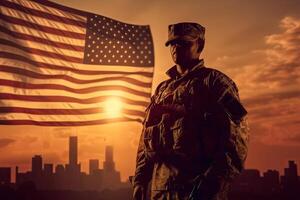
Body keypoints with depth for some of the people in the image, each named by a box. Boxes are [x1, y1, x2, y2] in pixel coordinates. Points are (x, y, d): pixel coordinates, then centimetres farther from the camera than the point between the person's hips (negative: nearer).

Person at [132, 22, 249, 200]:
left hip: (199, 185, -6)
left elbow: (237, 132, -9)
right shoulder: (162, 89, 21)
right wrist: (140, 179, 11)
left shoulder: (213, 81, 2)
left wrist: (215, 179, -21)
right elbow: (145, 139, 21)